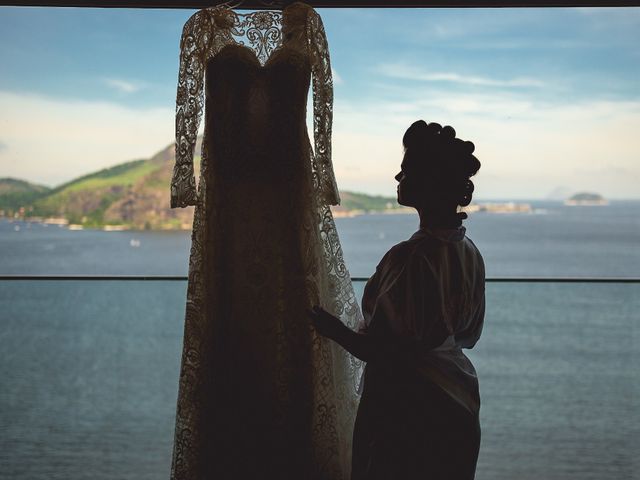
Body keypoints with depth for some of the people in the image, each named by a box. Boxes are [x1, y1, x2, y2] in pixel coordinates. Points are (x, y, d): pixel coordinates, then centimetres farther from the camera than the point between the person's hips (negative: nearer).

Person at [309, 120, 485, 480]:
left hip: (406, 413, -8)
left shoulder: (409, 258, -25)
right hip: (458, 407, 8)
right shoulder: (469, 252, 1)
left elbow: (386, 352, -23)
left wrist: (335, 329, -11)